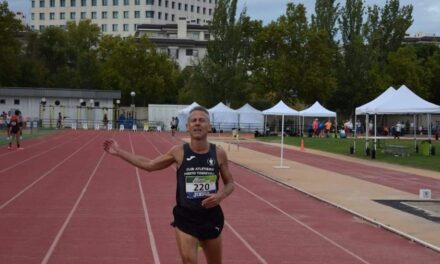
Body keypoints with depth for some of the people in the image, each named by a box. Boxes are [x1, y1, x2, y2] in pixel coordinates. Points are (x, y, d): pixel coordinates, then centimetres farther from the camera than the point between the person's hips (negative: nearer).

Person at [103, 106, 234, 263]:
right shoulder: (179, 152, -6)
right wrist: (119, 152, 5)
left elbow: (229, 183, 8)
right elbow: (149, 164, 6)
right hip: (185, 217, -2)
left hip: (211, 217, 2)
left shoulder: (219, 153, -4)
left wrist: (221, 195, -14)